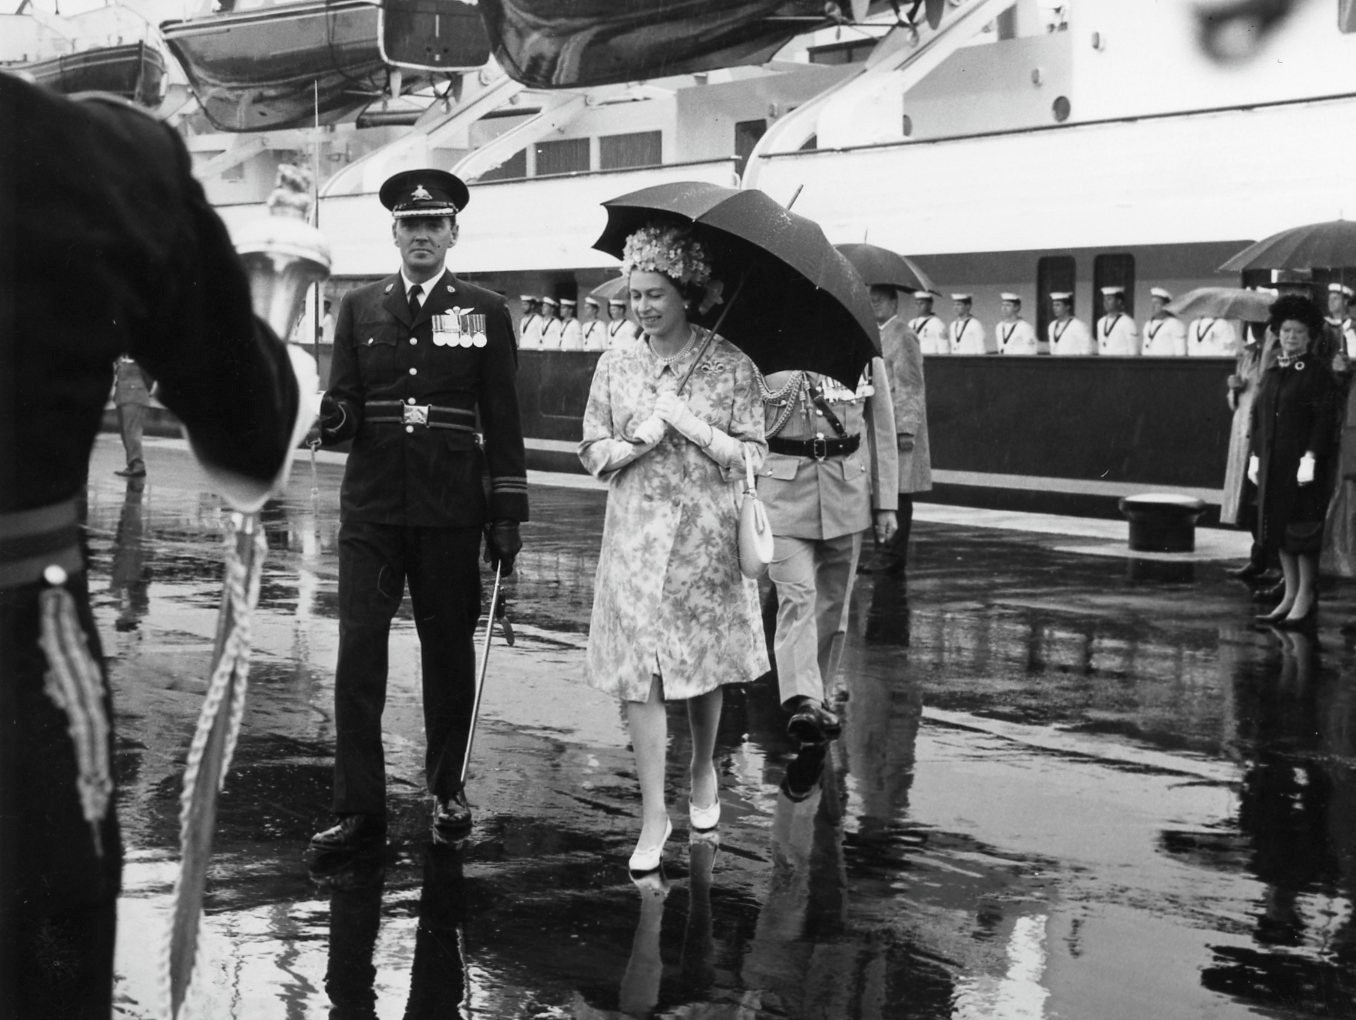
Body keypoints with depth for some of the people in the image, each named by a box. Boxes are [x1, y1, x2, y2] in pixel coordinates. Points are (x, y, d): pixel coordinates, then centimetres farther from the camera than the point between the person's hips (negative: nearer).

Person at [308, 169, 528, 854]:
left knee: (448, 651, 7)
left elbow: (502, 419, 5)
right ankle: (359, 811, -1)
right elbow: (344, 405, 9)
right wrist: (332, 417, -16)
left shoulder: (484, 312, 5)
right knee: (358, 654, -5)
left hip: (450, 511, -1)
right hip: (371, 508, 1)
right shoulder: (359, 308, 10)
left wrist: (507, 512, 0)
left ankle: (447, 790, 24)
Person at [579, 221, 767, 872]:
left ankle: (703, 773, 38)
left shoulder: (731, 367, -3)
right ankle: (653, 817, -2)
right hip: (635, 534, 1)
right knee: (638, 672, -6)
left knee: (703, 663, 11)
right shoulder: (615, 367, 4)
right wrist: (639, 442, -12)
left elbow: (752, 456, -4)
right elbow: (591, 453, 7)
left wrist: (692, 427, -16)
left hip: (706, 533, -1)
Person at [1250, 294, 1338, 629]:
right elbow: (1258, 414, 16)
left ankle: (1306, 598, 5)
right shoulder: (1271, 371, 12)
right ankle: (1291, 594, 20)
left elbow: (1325, 418, -13)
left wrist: (1311, 457, -19)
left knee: (1303, 529, -2)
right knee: (1278, 527, 10)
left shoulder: (1317, 372, -7)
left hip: (1302, 464, -7)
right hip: (1273, 463, 7)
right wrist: (1256, 455, 11)